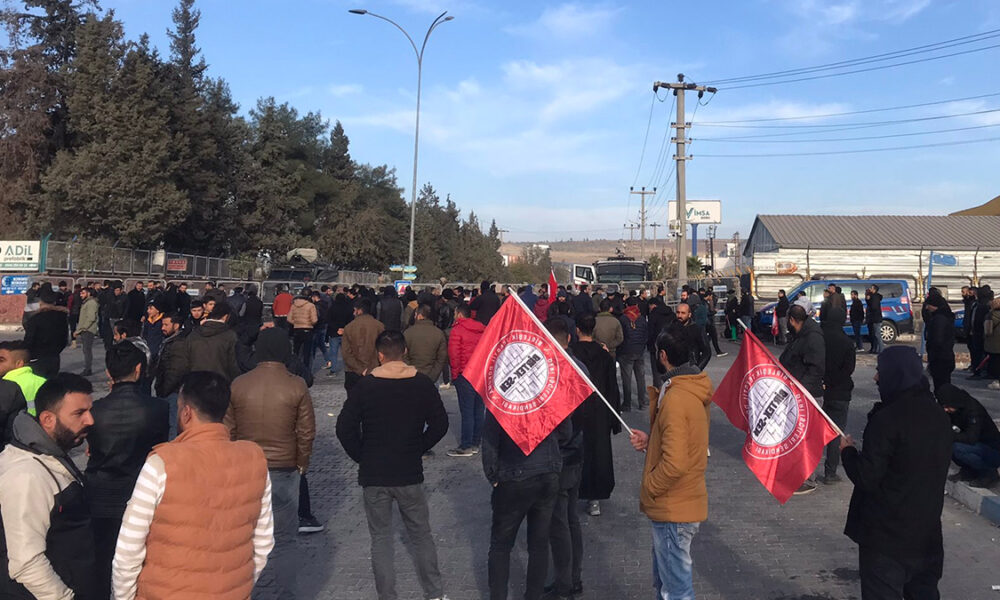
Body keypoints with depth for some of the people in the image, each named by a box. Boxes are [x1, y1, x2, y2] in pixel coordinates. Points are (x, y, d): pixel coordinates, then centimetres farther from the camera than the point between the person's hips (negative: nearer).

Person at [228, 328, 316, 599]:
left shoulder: (238, 385, -4)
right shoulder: (297, 386, -10)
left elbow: (228, 430, 2)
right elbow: (306, 432, -6)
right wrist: (302, 464, 9)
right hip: (284, 472, -2)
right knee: (284, 540, 9)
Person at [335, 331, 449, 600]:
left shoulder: (364, 386, -8)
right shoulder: (423, 383, -6)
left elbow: (344, 429, -8)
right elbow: (439, 425, -2)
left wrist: (362, 457, 4)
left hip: (373, 476, -1)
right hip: (410, 474, 1)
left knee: (381, 538, 11)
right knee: (421, 534, 15)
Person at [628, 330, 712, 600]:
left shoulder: (675, 398, -25)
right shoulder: (695, 390, 6)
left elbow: (675, 463, -29)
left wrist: (649, 488, -14)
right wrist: (651, 441, 3)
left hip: (673, 509, -10)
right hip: (686, 502, 10)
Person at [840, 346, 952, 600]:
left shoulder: (887, 419, -22)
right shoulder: (939, 416, 2)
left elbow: (866, 478, -22)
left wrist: (847, 450, -4)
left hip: (886, 534, -7)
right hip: (928, 530, 7)